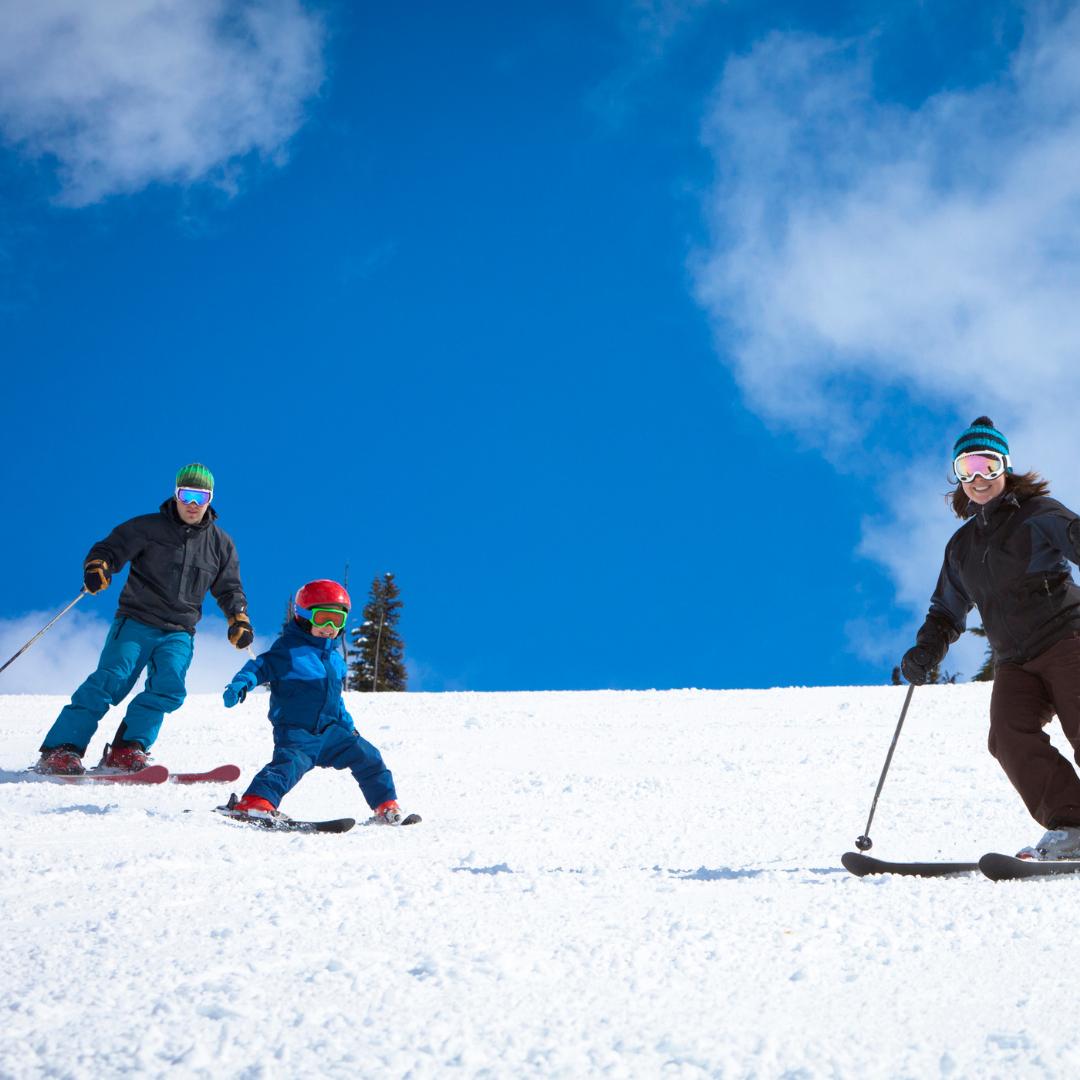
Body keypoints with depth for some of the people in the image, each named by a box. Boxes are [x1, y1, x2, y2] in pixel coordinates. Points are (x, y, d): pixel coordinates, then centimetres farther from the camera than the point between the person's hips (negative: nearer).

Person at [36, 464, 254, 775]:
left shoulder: (221, 544, 12)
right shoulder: (148, 528, 1)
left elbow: (229, 589, 21)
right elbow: (108, 549, 1)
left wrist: (239, 621, 5)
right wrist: (97, 568, -21)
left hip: (179, 634, 3)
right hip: (136, 623, -3)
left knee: (169, 689, -22)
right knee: (110, 681, -20)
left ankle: (126, 750, -18)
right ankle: (60, 751, -20)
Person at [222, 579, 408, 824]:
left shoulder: (334, 657, 17)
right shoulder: (289, 649, -6)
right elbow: (261, 666, -12)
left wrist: (347, 725, 28)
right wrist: (241, 683, -31)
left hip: (329, 730, 7)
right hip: (296, 731, -7)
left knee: (367, 757, 5)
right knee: (291, 762, -32)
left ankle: (386, 807, 18)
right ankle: (256, 802, -47)